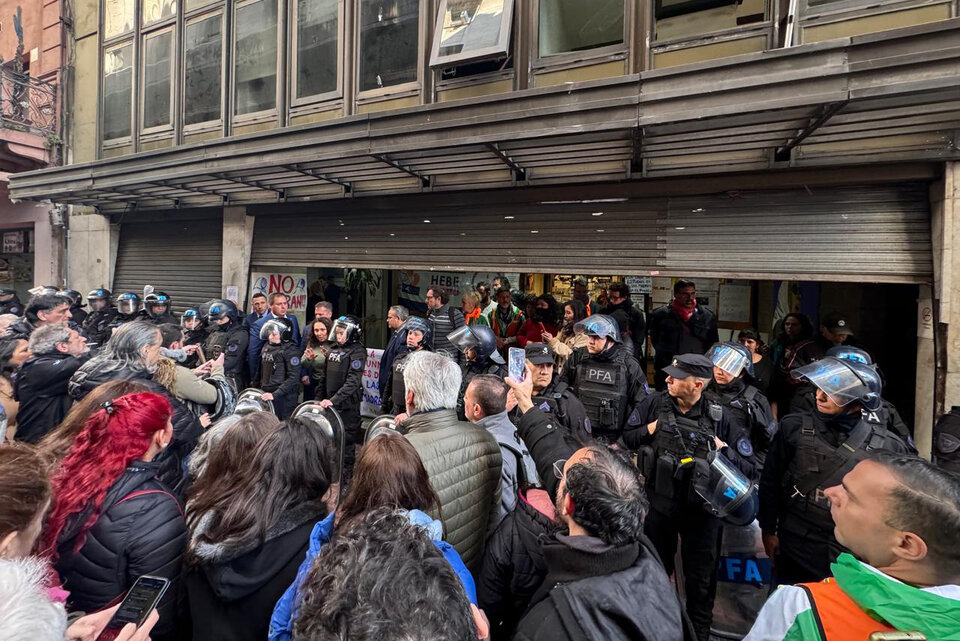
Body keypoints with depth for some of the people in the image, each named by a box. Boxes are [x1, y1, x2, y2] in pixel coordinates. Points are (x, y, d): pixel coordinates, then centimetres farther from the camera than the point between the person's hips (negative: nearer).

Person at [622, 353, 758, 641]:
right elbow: (628, 437, 1)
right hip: (659, 503, 2)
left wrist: (722, 449, -22)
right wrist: (650, 429, -16)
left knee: (700, 578, 17)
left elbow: (749, 467, -7)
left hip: (700, 509, -1)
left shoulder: (719, 417, -13)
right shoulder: (654, 404, -10)